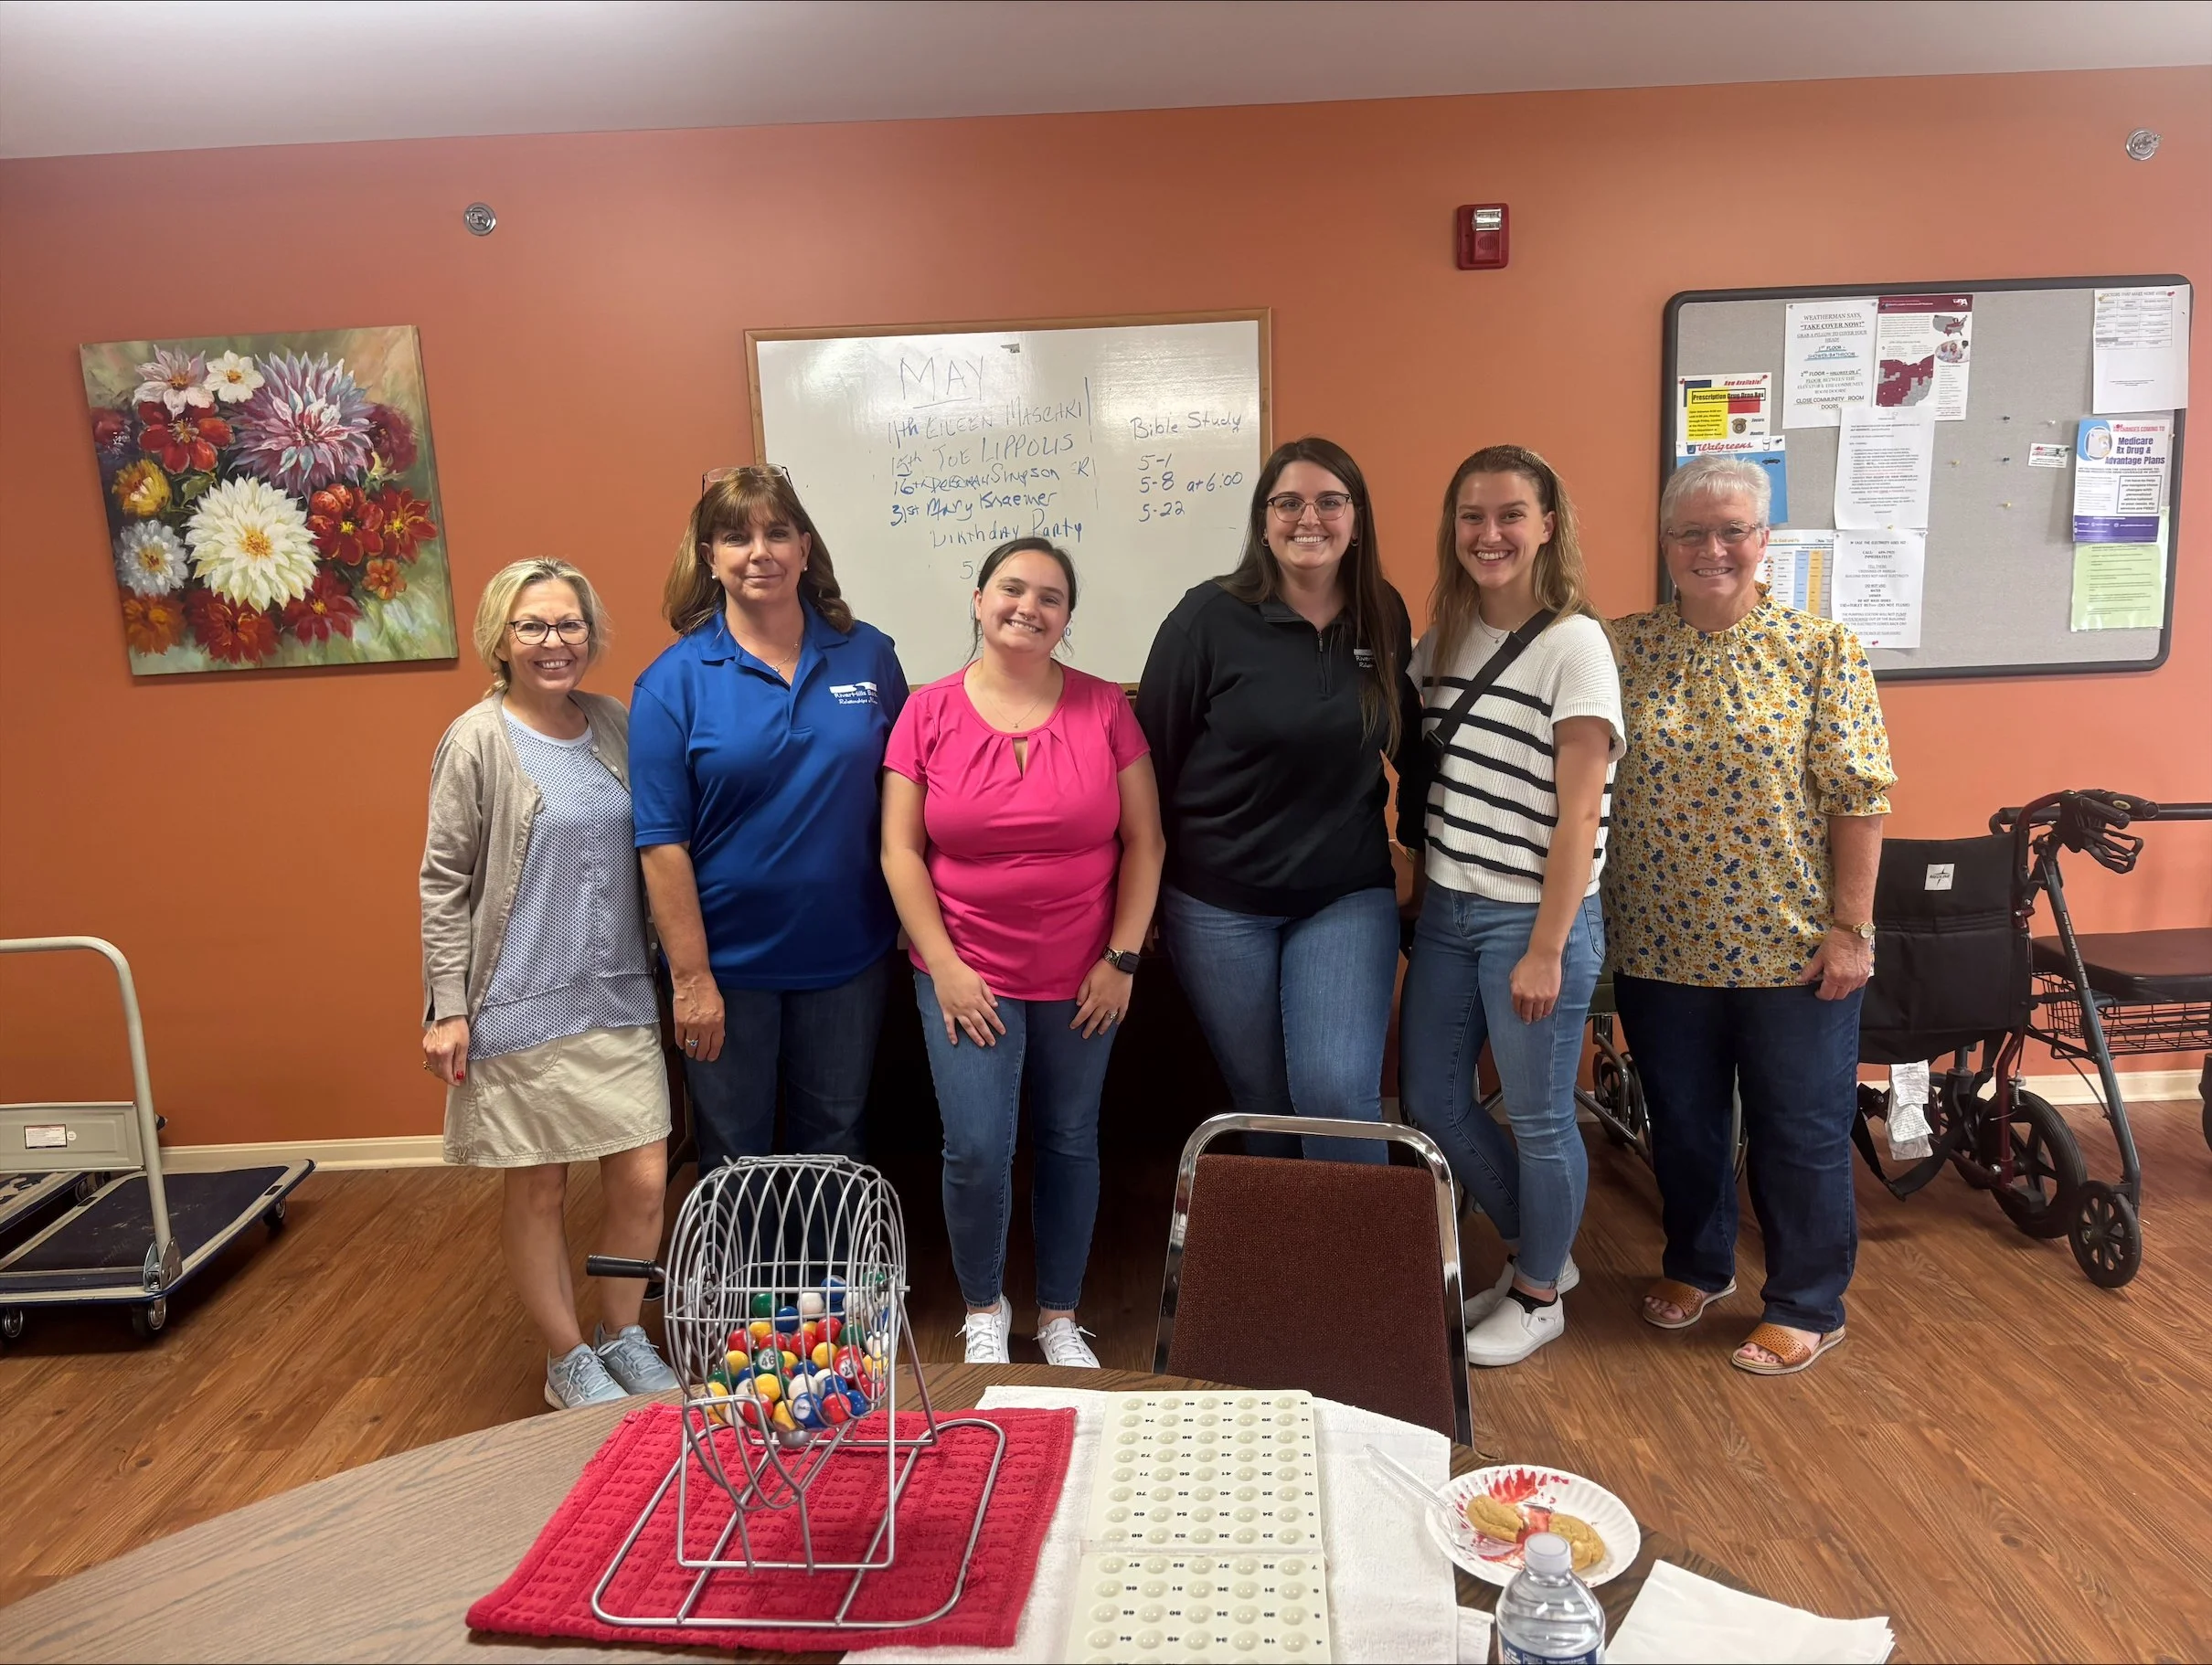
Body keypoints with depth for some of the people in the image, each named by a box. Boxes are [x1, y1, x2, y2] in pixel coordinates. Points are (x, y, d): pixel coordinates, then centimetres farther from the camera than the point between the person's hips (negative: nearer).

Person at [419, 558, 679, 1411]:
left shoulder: (615, 725, 6)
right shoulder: (478, 742, -9)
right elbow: (443, 883, -7)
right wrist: (448, 1009, -9)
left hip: (619, 1000, 4)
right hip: (522, 1011, -4)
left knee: (644, 1180, 6)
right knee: (538, 1190, 9)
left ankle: (623, 1336, 30)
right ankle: (568, 1362, 29)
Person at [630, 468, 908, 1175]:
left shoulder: (867, 654, -2)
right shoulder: (673, 681, -9)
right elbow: (662, 842, -11)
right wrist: (690, 977, -13)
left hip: (848, 956, 2)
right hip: (729, 964, -2)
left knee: (834, 1143, 20)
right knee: (736, 1155, 17)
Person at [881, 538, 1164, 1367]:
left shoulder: (1104, 708, -2)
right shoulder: (929, 712, -3)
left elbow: (1143, 839, 0)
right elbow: (901, 849, -3)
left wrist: (1122, 958, -5)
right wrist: (944, 967, -9)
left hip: (1082, 978, 1)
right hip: (968, 975, -1)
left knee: (1070, 1142, 11)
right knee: (977, 1151, -5)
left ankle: (1059, 1316, 32)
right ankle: (982, 1309, 24)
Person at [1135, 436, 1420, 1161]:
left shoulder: (1385, 618, 1)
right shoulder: (1210, 617, -10)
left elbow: (1409, 741, 13)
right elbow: (1153, 754, -5)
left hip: (1348, 898, 2)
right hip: (1219, 902, -1)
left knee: (1339, 1092, -9)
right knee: (1260, 1099, 10)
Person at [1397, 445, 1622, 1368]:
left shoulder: (1574, 644, -11)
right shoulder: (1445, 637, 8)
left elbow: (1579, 813, -14)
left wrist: (1546, 949, -16)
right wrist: (1412, 893, 4)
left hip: (1532, 918, -7)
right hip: (1446, 910, 7)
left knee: (1536, 1116, 7)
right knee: (1432, 1102, 14)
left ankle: (1540, 1295, 30)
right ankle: (1532, 1250, 37)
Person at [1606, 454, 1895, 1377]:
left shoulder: (1822, 649, -5)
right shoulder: (1622, 649, -1)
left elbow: (1858, 798, -7)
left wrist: (1849, 926, -11)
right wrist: (1590, 924, -2)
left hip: (1791, 946, -2)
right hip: (1660, 945, 2)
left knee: (1801, 1131, 10)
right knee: (1682, 1121, 18)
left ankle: (1807, 1307, 29)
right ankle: (1696, 1265, 40)